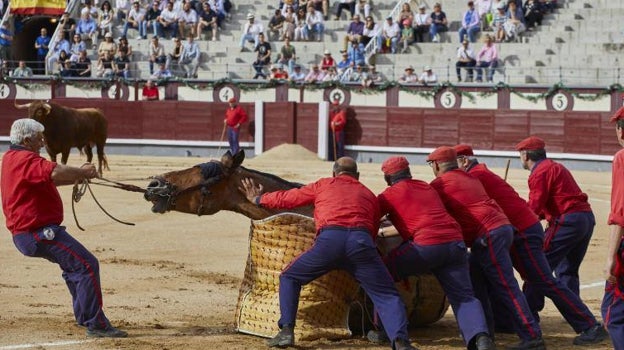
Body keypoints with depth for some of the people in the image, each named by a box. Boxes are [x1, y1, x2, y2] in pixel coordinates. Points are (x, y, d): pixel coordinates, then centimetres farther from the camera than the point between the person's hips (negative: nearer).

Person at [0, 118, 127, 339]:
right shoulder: (25, 160, -17)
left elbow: (48, 178, 22)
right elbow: (56, 172, -34)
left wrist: (79, 174, 9)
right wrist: (83, 172, -16)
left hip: (25, 233, 11)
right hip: (39, 232, -11)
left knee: (73, 263, 29)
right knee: (87, 265, -14)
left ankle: (84, 317, 37)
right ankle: (95, 324, -15)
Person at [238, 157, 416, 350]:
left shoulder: (324, 185, 27)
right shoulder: (369, 195, 31)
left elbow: (287, 198, 34)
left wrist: (258, 199, 51)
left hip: (328, 240, -1)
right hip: (361, 241, 1)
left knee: (289, 278, 21)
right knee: (387, 295, 6)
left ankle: (286, 331, 8)